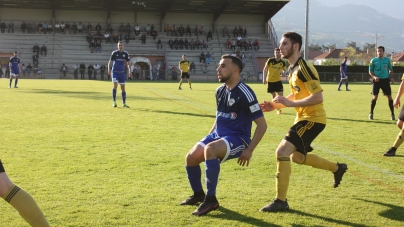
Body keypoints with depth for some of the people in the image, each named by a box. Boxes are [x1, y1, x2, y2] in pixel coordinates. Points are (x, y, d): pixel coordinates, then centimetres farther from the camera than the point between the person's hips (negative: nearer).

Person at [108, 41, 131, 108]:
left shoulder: (126, 53, 2)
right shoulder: (114, 53, -3)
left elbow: (128, 63, 9)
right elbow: (110, 62, 0)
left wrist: (129, 71, -3)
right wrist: (109, 69, -13)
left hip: (122, 72, 2)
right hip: (115, 72, -2)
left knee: (123, 87, 3)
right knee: (115, 85, -17)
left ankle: (124, 103, 9)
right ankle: (114, 101, -5)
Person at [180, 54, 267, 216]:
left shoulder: (244, 93, -17)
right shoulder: (220, 90, 8)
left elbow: (262, 124, -15)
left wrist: (249, 150, -19)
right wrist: (210, 135, 16)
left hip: (237, 139, -8)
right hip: (218, 135, 8)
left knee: (210, 149, -35)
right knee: (191, 157, -6)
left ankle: (211, 199, -23)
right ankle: (198, 194, 21)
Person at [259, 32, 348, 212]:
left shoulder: (304, 68, -21)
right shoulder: (293, 69, 10)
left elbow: (318, 97, -28)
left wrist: (289, 103, -28)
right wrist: (276, 105, 8)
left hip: (312, 119, -11)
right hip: (303, 117, 11)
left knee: (282, 151, -20)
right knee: (297, 156, 23)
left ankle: (281, 201, -12)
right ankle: (337, 168, 41)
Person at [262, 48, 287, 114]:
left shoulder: (282, 62, -4)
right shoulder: (270, 60, -9)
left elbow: (284, 70, 12)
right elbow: (265, 69, -1)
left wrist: (283, 72, -13)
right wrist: (264, 79, -5)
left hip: (278, 80, 1)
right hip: (270, 80, -1)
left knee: (281, 94, -10)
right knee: (273, 95, 6)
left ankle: (279, 108, 7)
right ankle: (277, 109, 20)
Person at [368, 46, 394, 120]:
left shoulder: (387, 60, 4)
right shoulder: (373, 60, -1)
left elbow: (391, 69, 14)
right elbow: (370, 71, 2)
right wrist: (374, 77, -16)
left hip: (385, 80, 2)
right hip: (376, 80, -2)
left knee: (389, 97, 0)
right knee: (375, 97, -5)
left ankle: (392, 114, 9)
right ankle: (371, 114, 9)